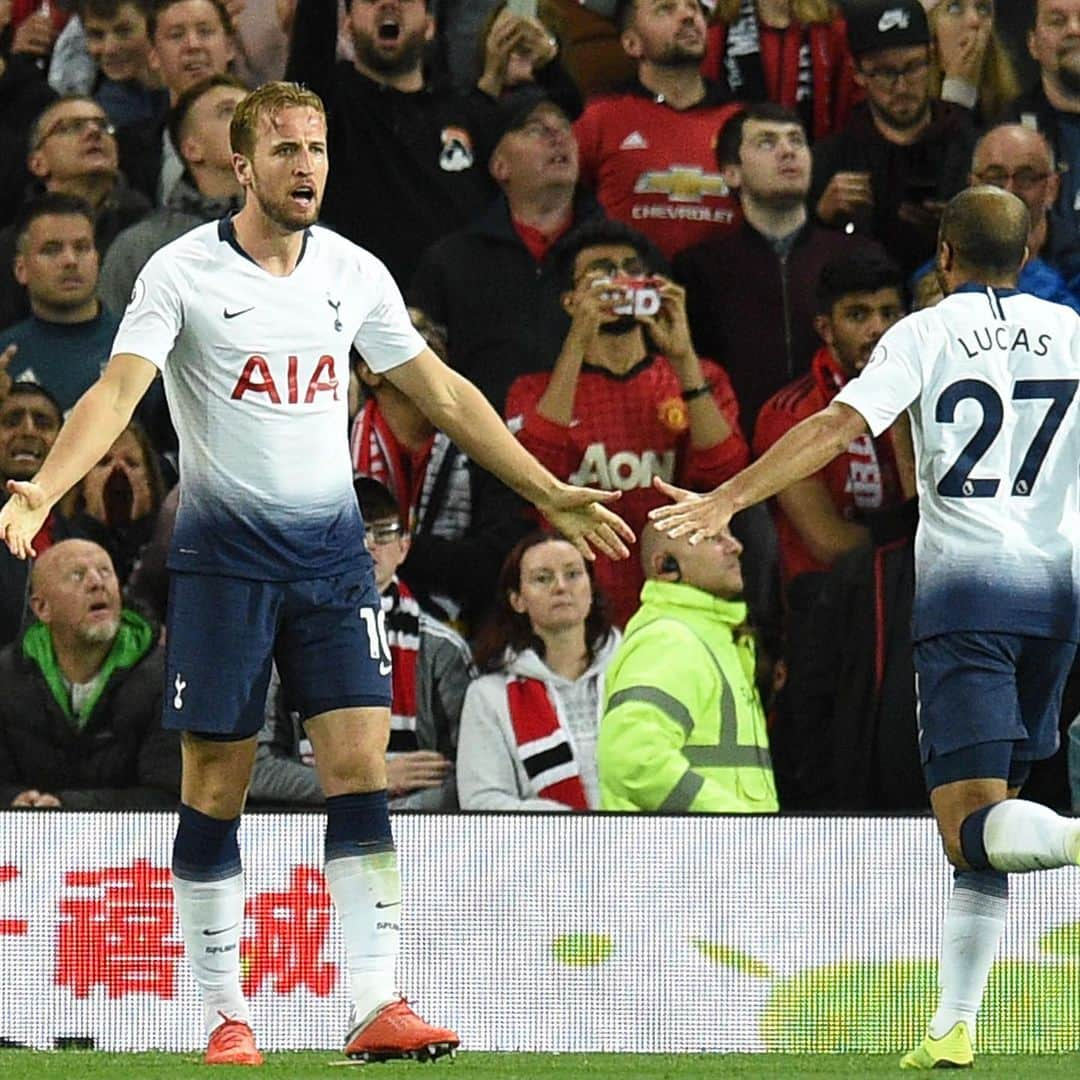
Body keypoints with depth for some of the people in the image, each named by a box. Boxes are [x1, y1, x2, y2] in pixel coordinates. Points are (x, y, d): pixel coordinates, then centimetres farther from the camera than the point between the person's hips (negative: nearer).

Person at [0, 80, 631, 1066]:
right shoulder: (183, 272, -5)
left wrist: (551, 494, 18)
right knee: (216, 788, -1)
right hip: (222, 551, -3)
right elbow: (119, 389, -16)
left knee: (362, 769, -9)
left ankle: (376, 1006, -13)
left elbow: (443, 393, 16)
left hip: (333, 550, 3)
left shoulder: (354, 273, 7)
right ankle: (226, 1014, 9)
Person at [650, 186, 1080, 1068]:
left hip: (965, 582, -4)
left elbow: (840, 426, -12)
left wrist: (728, 499, -15)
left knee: (974, 825, -11)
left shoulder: (927, 334, -1)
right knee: (987, 811, 12)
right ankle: (955, 1022, 7)